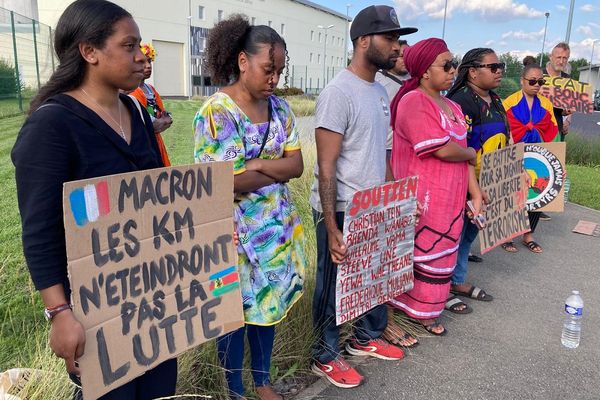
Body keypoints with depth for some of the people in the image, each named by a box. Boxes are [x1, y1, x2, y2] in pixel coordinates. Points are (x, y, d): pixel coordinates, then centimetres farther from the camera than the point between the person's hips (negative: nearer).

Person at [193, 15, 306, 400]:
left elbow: (297, 165, 0)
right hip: (235, 233, -5)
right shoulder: (215, 112, -14)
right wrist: (277, 170, -11)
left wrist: (256, 164, -16)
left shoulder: (280, 108, 4)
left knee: (269, 304, 17)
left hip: (277, 228, 6)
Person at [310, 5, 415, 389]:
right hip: (342, 212, -8)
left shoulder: (381, 92, 9)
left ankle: (367, 337, 44)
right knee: (334, 286, 9)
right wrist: (332, 229, -22)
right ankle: (325, 357, 29)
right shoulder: (338, 92, -17)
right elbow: (326, 166, -20)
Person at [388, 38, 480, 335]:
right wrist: (471, 152, -2)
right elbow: (444, 150, -22)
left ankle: (425, 310, 34)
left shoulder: (453, 107, 13)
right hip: (420, 201, -8)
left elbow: (463, 156, 14)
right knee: (411, 255, 3)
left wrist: (476, 195, 8)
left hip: (449, 199, 8)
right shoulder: (414, 102, -15)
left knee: (439, 255, 16)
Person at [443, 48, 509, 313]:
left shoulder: (495, 102, 12)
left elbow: (502, 141, 22)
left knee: (468, 235, 19)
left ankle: (458, 282, 35)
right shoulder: (460, 101, -19)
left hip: (485, 185, 9)